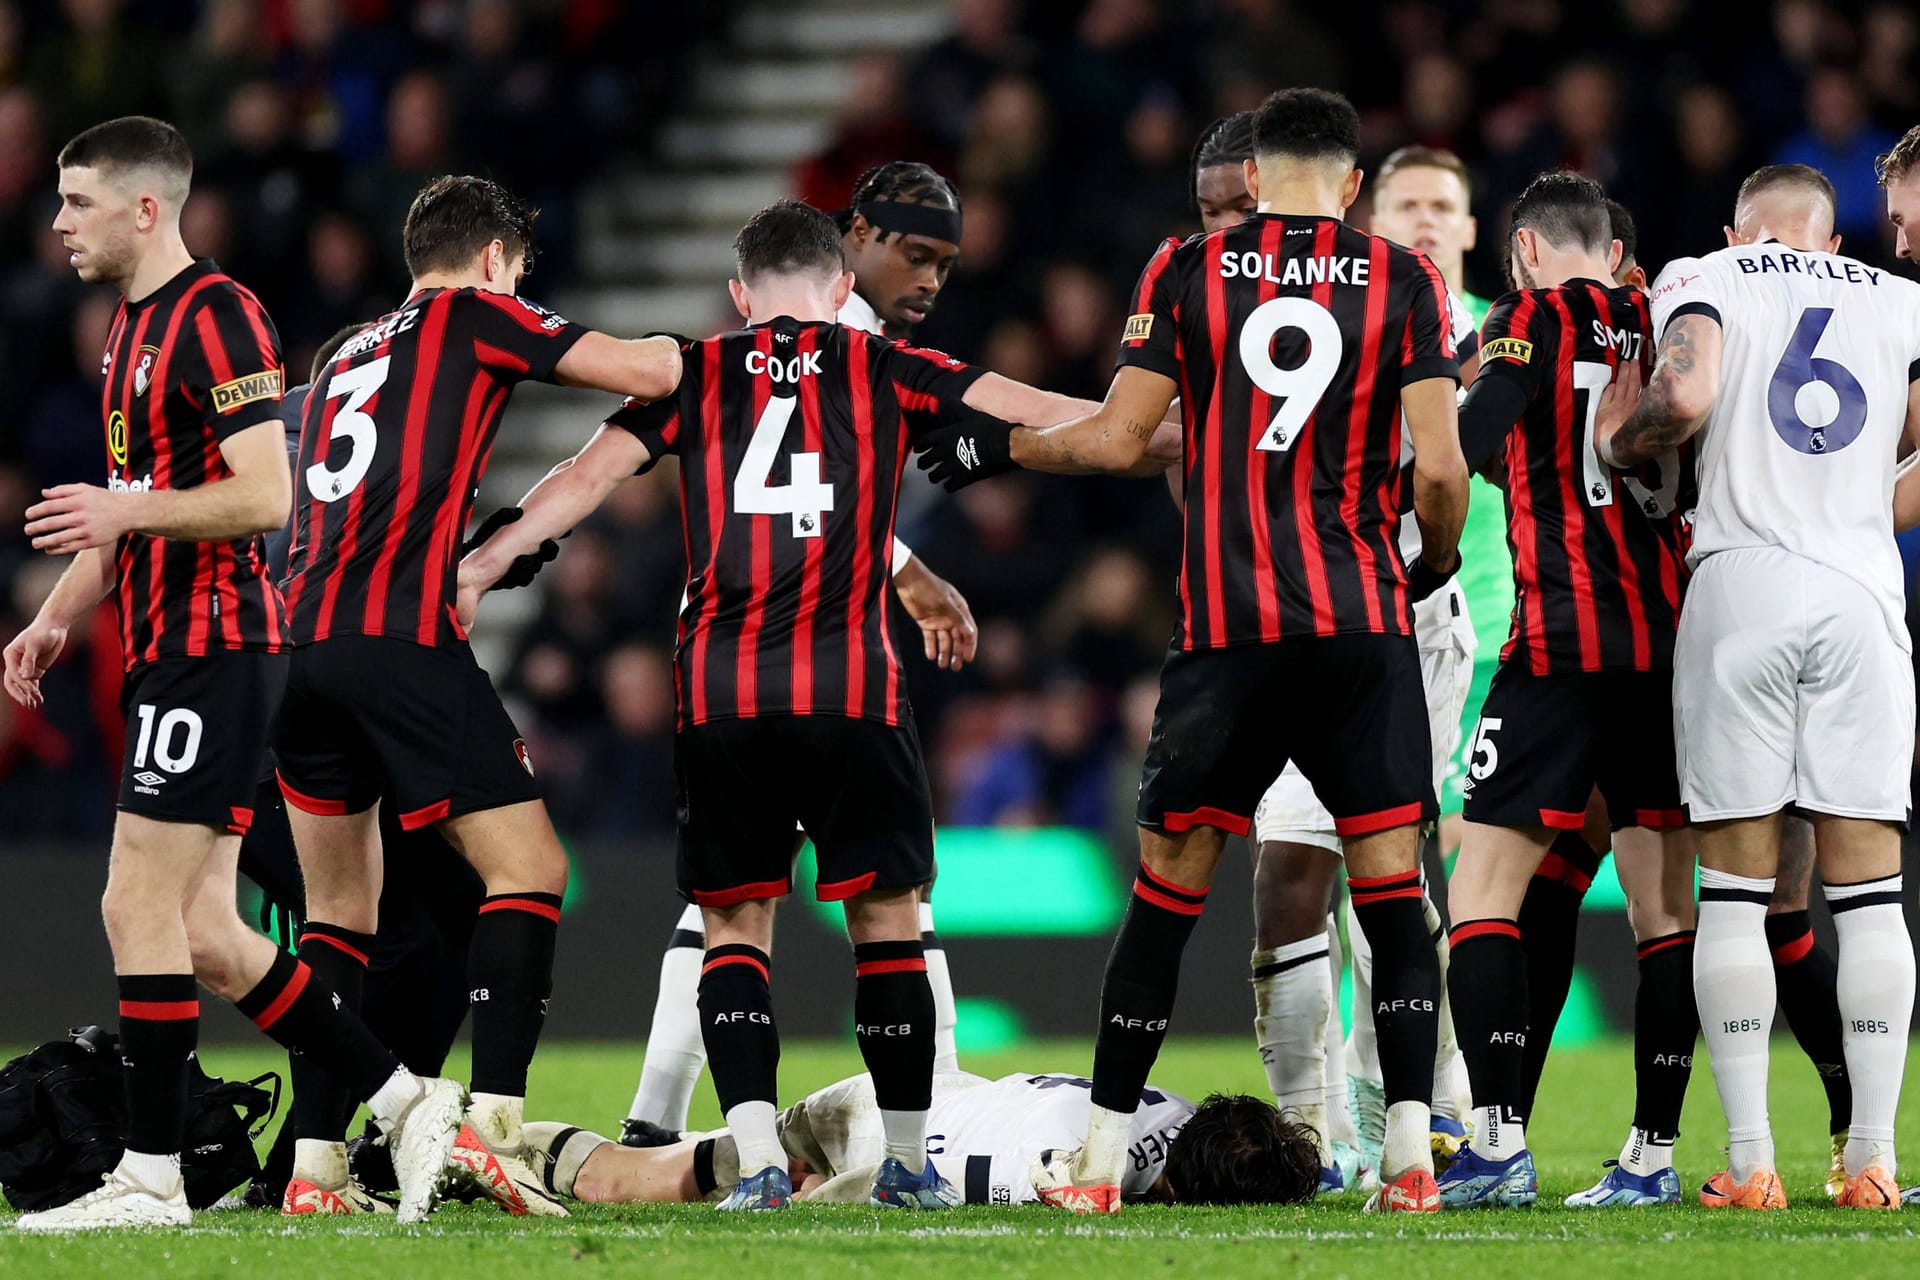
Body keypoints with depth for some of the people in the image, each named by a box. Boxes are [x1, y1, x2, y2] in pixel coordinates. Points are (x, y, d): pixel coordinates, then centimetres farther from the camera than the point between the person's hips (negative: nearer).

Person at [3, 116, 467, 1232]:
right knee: (203, 936, 7)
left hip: (214, 649, -10)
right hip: (168, 653, 10)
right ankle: (406, 1102, 13)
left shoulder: (216, 317, -13)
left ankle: (151, 1178, -5)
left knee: (141, 906, -9)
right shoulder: (135, 326, 19)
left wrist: (127, 511, -21)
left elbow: (265, 495, -19)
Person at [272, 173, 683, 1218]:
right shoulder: (476, 314, 6)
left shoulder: (347, 356, 26)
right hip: (403, 641, -7)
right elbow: (648, 374, 1)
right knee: (528, 869, -4)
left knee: (340, 910, 15)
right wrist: (683, 350, 22)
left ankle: (315, 1160, 11)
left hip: (300, 642, 7)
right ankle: (492, 1119, -18)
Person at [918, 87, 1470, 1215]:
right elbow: (1440, 465, -3)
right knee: (1392, 888, 3)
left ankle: (1102, 1158, 9)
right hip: (1367, 623, 0)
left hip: (1229, 626, 0)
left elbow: (1120, 440, 2)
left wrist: (996, 447, 19)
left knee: (1170, 886, 7)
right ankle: (1411, 1154, -4)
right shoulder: (1403, 280, 3)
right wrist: (1437, 560, 17)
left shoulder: (1189, 269, 4)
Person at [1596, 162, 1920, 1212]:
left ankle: (1749, 1159, -4)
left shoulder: (1704, 279, 8)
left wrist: (1618, 444, 8)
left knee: (1736, 887, 2)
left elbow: (1685, 396, -11)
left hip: (1743, 581, -1)